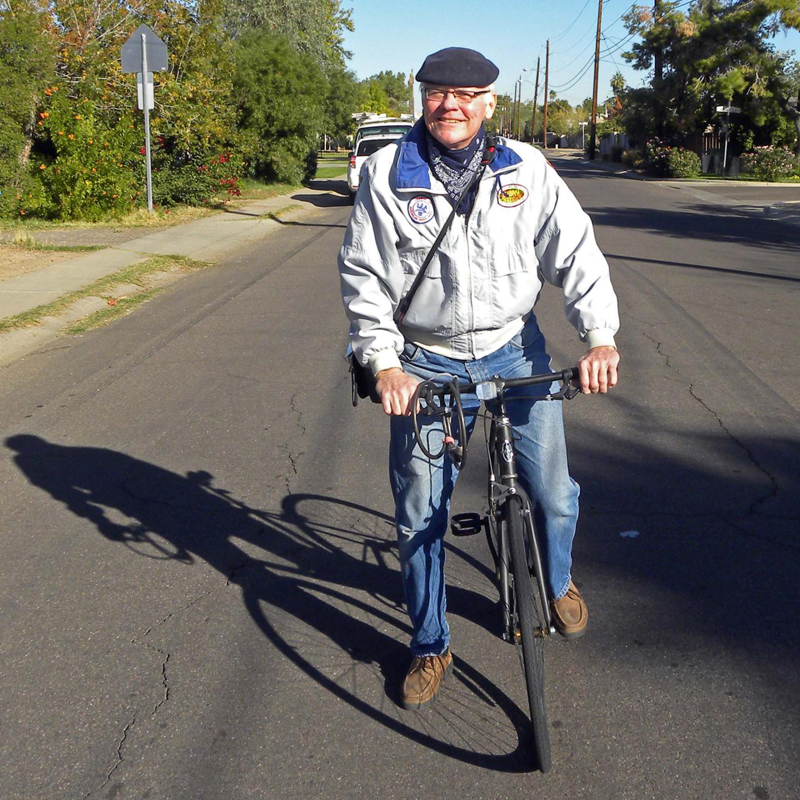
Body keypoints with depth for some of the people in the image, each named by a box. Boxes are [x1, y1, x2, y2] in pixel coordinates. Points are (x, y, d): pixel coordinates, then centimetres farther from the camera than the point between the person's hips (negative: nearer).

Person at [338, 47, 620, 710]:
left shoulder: (526, 170, -2)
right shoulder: (388, 174, -5)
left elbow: (576, 252, -3)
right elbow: (364, 276, -4)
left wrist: (600, 337, -15)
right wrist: (384, 364, -14)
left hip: (516, 352, 1)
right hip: (426, 365, -1)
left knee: (554, 494, 8)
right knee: (420, 516, 6)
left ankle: (558, 583, 44)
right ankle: (431, 646, 28)